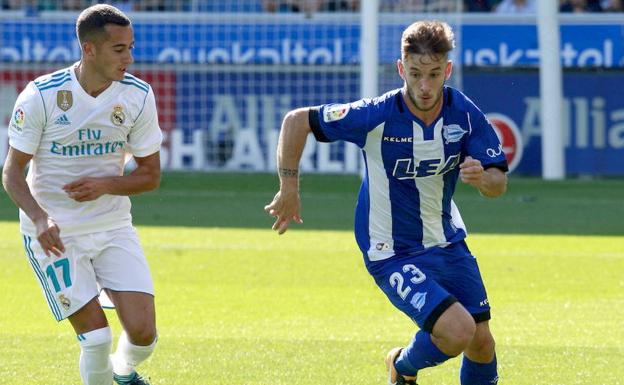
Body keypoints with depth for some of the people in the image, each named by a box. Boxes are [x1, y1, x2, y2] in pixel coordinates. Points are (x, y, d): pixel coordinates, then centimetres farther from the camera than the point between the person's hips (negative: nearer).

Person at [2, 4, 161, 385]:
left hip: (114, 227, 3)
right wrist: (39, 218, -28)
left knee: (143, 333, -6)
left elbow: (151, 175, 2)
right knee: (97, 336, -12)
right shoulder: (41, 96, -15)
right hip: (54, 234, -3)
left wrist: (105, 185, -19)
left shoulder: (138, 96, -6)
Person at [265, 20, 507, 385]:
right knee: (458, 330, -20)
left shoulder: (465, 113, -12)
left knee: (481, 344, 4)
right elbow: (296, 120, -14)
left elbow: (499, 183, -6)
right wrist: (289, 188, -12)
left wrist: (483, 177, -30)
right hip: (393, 254, -5)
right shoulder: (376, 115, -23)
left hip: (448, 242, 5)